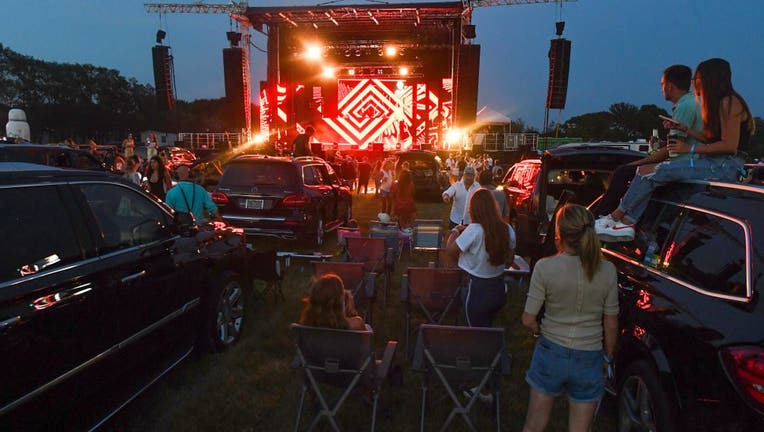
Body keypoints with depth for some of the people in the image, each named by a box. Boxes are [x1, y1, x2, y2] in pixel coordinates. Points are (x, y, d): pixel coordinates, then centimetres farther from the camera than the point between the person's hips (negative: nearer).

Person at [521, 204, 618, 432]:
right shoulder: (607, 270, -10)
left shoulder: (545, 267, -18)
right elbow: (611, 325, -2)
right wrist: (608, 356, 14)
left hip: (550, 353, -1)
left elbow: (528, 320, -13)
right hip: (589, 360, 2)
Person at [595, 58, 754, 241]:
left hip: (724, 166, -9)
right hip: (714, 163, 9)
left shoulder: (729, 103, -10)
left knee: (663, 171, -23)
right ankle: (626, 223, -19)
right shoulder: (718, 103, 20)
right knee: (648, 172, -9)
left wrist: (690, 148, -14)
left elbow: (730, 145, -17)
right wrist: (685, 129, 11)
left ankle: (616, 216, -18)